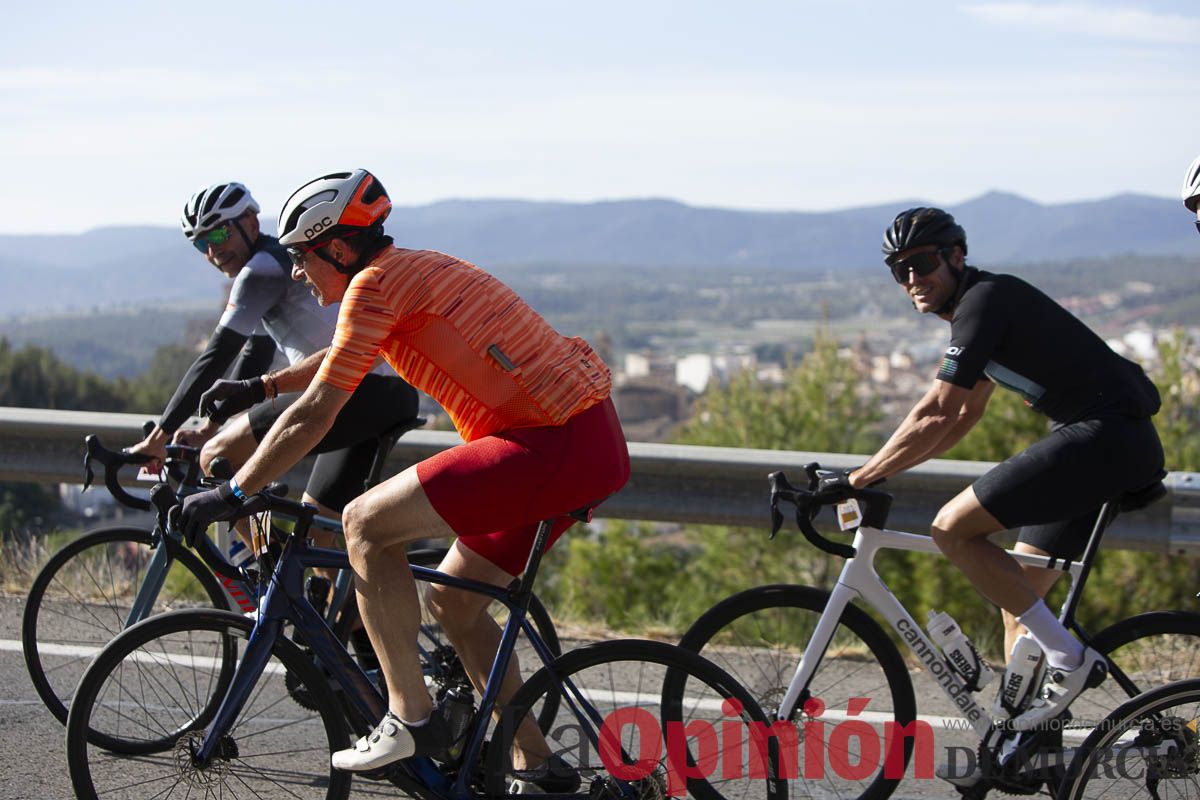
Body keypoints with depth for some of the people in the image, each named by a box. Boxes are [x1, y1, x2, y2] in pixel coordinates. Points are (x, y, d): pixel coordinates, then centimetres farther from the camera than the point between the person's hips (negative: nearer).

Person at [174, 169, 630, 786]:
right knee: (453, 600, 19)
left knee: (366, 524, -6)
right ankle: (536, 764, 23)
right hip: (599, 442, 10)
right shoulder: (416, 270, 20)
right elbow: (338, 359, 39)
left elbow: (314, 415, -8)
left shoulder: (376, 284, -7)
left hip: (555, 446, -10)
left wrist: (228, 496, -1)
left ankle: (411, 719, -5)